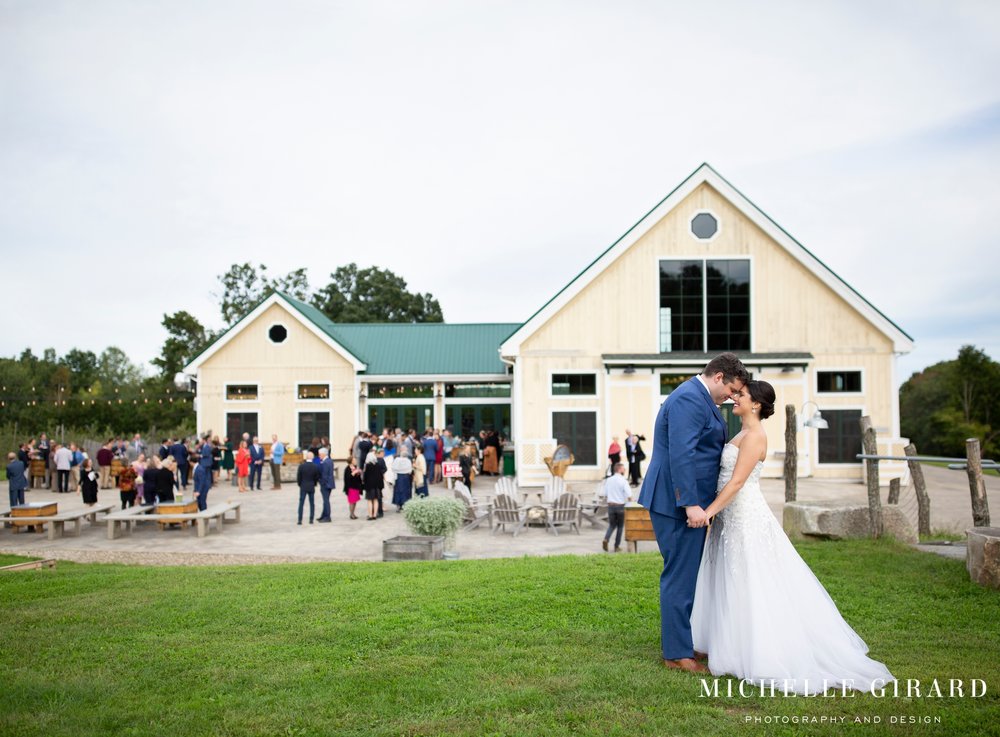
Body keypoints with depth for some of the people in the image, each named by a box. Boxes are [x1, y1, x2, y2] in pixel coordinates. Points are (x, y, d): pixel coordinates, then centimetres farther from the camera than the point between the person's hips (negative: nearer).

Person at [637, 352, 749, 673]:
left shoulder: (699, 398, 17)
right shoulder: (689, 399, -16)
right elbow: (681, 455, -25)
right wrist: (691, 504, -27)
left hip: (688, 502, 11)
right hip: (679, 503, -11)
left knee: (687, 575, 17)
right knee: (681, 577, -3)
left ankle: (684, 640, 28)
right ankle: (677, 654, 7)